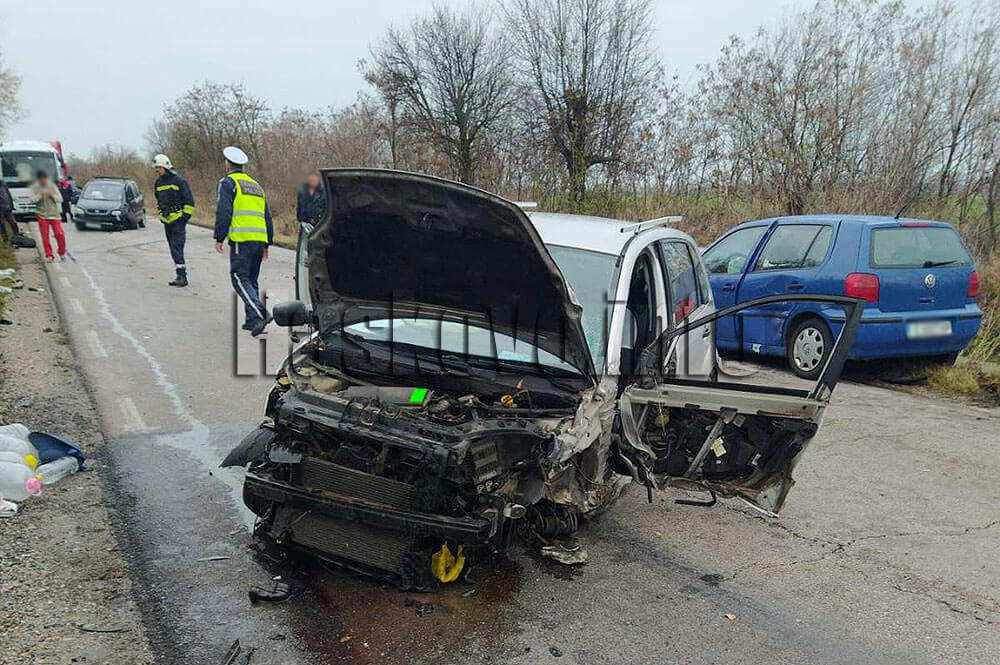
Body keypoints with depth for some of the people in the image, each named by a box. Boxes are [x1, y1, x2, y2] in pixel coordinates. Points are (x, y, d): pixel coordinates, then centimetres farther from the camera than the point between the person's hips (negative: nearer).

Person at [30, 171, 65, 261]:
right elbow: (32, 200, -7)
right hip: (42, 215, 0)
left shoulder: (52, 186, 4)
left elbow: (60, 199, 2)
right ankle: (49, 255, 7)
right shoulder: (34, 187, 3)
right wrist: (40, 195, -21)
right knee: (45, 236, -1)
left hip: (54, 214, 0)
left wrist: (52, 195, -16)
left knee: (59, 234, -9)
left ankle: (62, 253, 10)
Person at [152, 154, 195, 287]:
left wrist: (185, 216, -11)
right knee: (173, 249, 8)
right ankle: (182, 275, 12)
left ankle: (182, 276, -17)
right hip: (166, 221, 8)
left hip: (178, 220, -8)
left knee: (177, 248, -15)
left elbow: (189, 201, -6)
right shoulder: (158, 182, 14)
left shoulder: (179, 181, -7)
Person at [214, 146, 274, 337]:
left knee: (240, 279, -7)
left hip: (241, 239, -7)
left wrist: (219, 238, -5)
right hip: (259, 239, 7)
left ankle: (260, 314, -23)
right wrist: (266, 244, 25)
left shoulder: (228, 182, 2)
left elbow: (223, 212, -9)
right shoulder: (256, 185, 24)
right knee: (251, 280, 14)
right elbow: (268, 217, 22)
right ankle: (252, 320, 14)